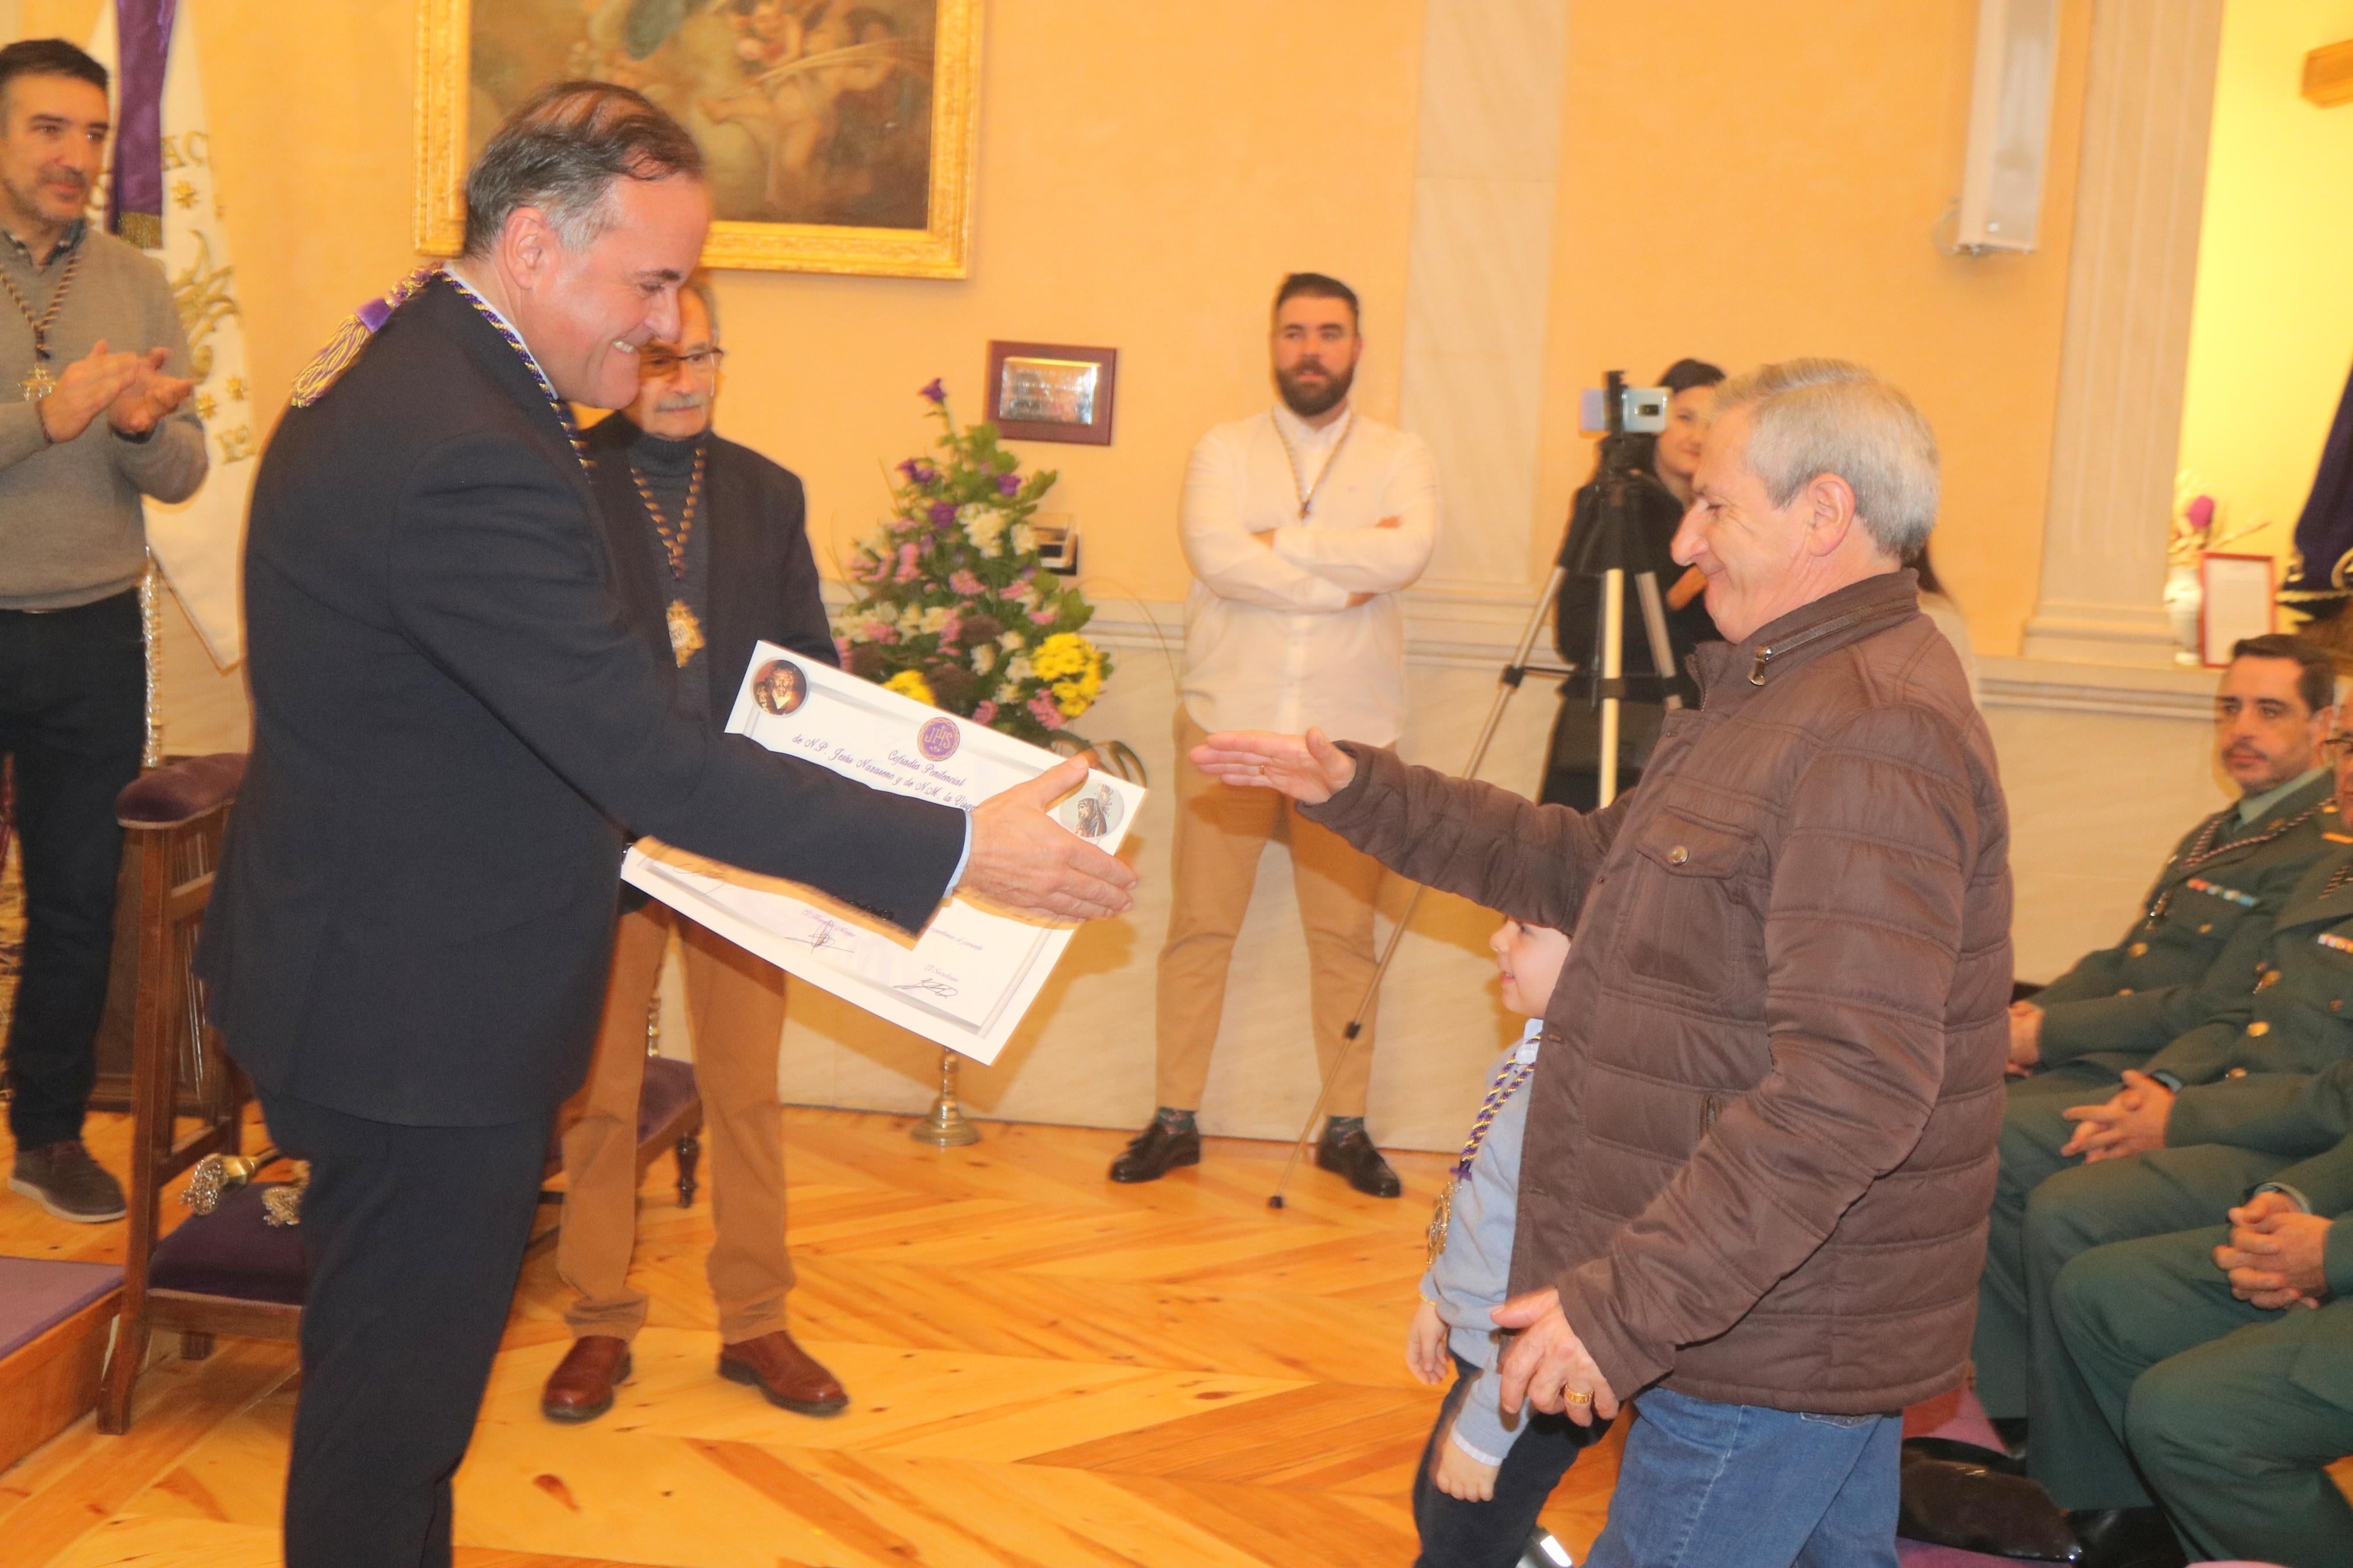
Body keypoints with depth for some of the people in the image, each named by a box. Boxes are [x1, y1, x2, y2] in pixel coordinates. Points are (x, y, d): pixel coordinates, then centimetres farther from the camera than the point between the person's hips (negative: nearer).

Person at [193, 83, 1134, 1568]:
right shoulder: (470, 453, -29)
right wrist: (959, 849, -28)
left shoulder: (396, 369, 6)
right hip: (426, 1013, -11)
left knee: (387, 1358, 24)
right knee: (396, 1390, 7)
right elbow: (651, 759, -31)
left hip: (369, 973, 11)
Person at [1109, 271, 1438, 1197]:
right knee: (1200, 925, 1)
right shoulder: (1225, 450, 8)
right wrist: (1348, 574, -11)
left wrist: (1281, 545, -10)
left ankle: (1345, 1127, 15)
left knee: (1345, 933, 4)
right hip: (1229, 720, 0)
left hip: (1350, 733, 0)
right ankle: (1176, 1120, 11)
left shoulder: (1400, 457, 9)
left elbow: (1408, 553, -13)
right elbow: (1214, 554, -12)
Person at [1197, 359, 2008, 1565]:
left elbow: (1857, 1079, -30)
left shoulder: (1877, 737, -22)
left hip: (1777, 1344, -10)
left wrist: (1634, 1299, -30)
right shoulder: (1784, 696, 15)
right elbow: (1592, 868, 20)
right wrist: (1360, 793, 14)